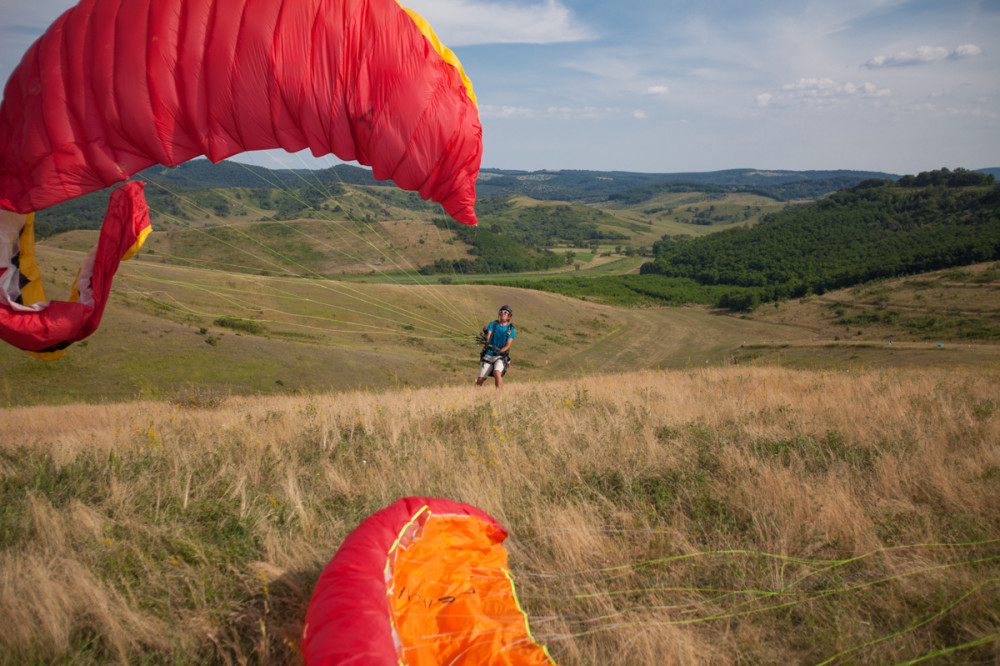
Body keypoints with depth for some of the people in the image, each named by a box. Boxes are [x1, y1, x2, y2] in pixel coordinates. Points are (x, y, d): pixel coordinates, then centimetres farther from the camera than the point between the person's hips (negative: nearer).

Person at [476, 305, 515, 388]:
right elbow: (488, 336, -7)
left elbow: (507, 346, -4)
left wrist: (499, 351, -22)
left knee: (497, 373, -31)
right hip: (488, 355, 2)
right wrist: (486, 339, -31)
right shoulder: (492, 324, 8)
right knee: (480, 380, -3)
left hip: (501, 357, -2)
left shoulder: (510, 329, 3)